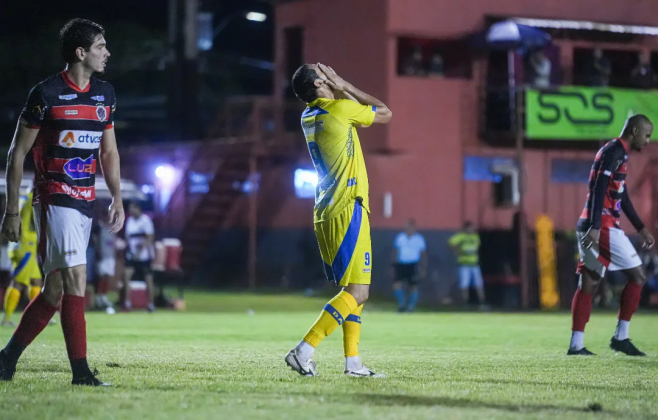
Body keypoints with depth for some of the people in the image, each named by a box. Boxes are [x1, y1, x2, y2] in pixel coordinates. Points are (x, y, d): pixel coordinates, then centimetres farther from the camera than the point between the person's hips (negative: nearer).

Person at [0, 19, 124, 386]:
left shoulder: (105, 94, 10)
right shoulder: (46, 94, -9)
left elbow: (109, 151, 20)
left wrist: (117, 198, 9)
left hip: (86, 202, 7)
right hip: (54, 200, -7)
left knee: (54, 292, 8)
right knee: (76, 281, -14)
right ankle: (81, 371, -11)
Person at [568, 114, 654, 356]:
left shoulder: (618, 154, 21)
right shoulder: (614, 152, -10)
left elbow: (622, 197, 28)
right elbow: (599, 190, -20)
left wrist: (641, 229, 29)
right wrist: (594, 227, -27)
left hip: (592, 227, 10)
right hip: (602, 226, -10)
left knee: (588, 285, 7)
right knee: (637, 276, -2)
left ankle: (576, 344, 5)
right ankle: (620, 337, 1)